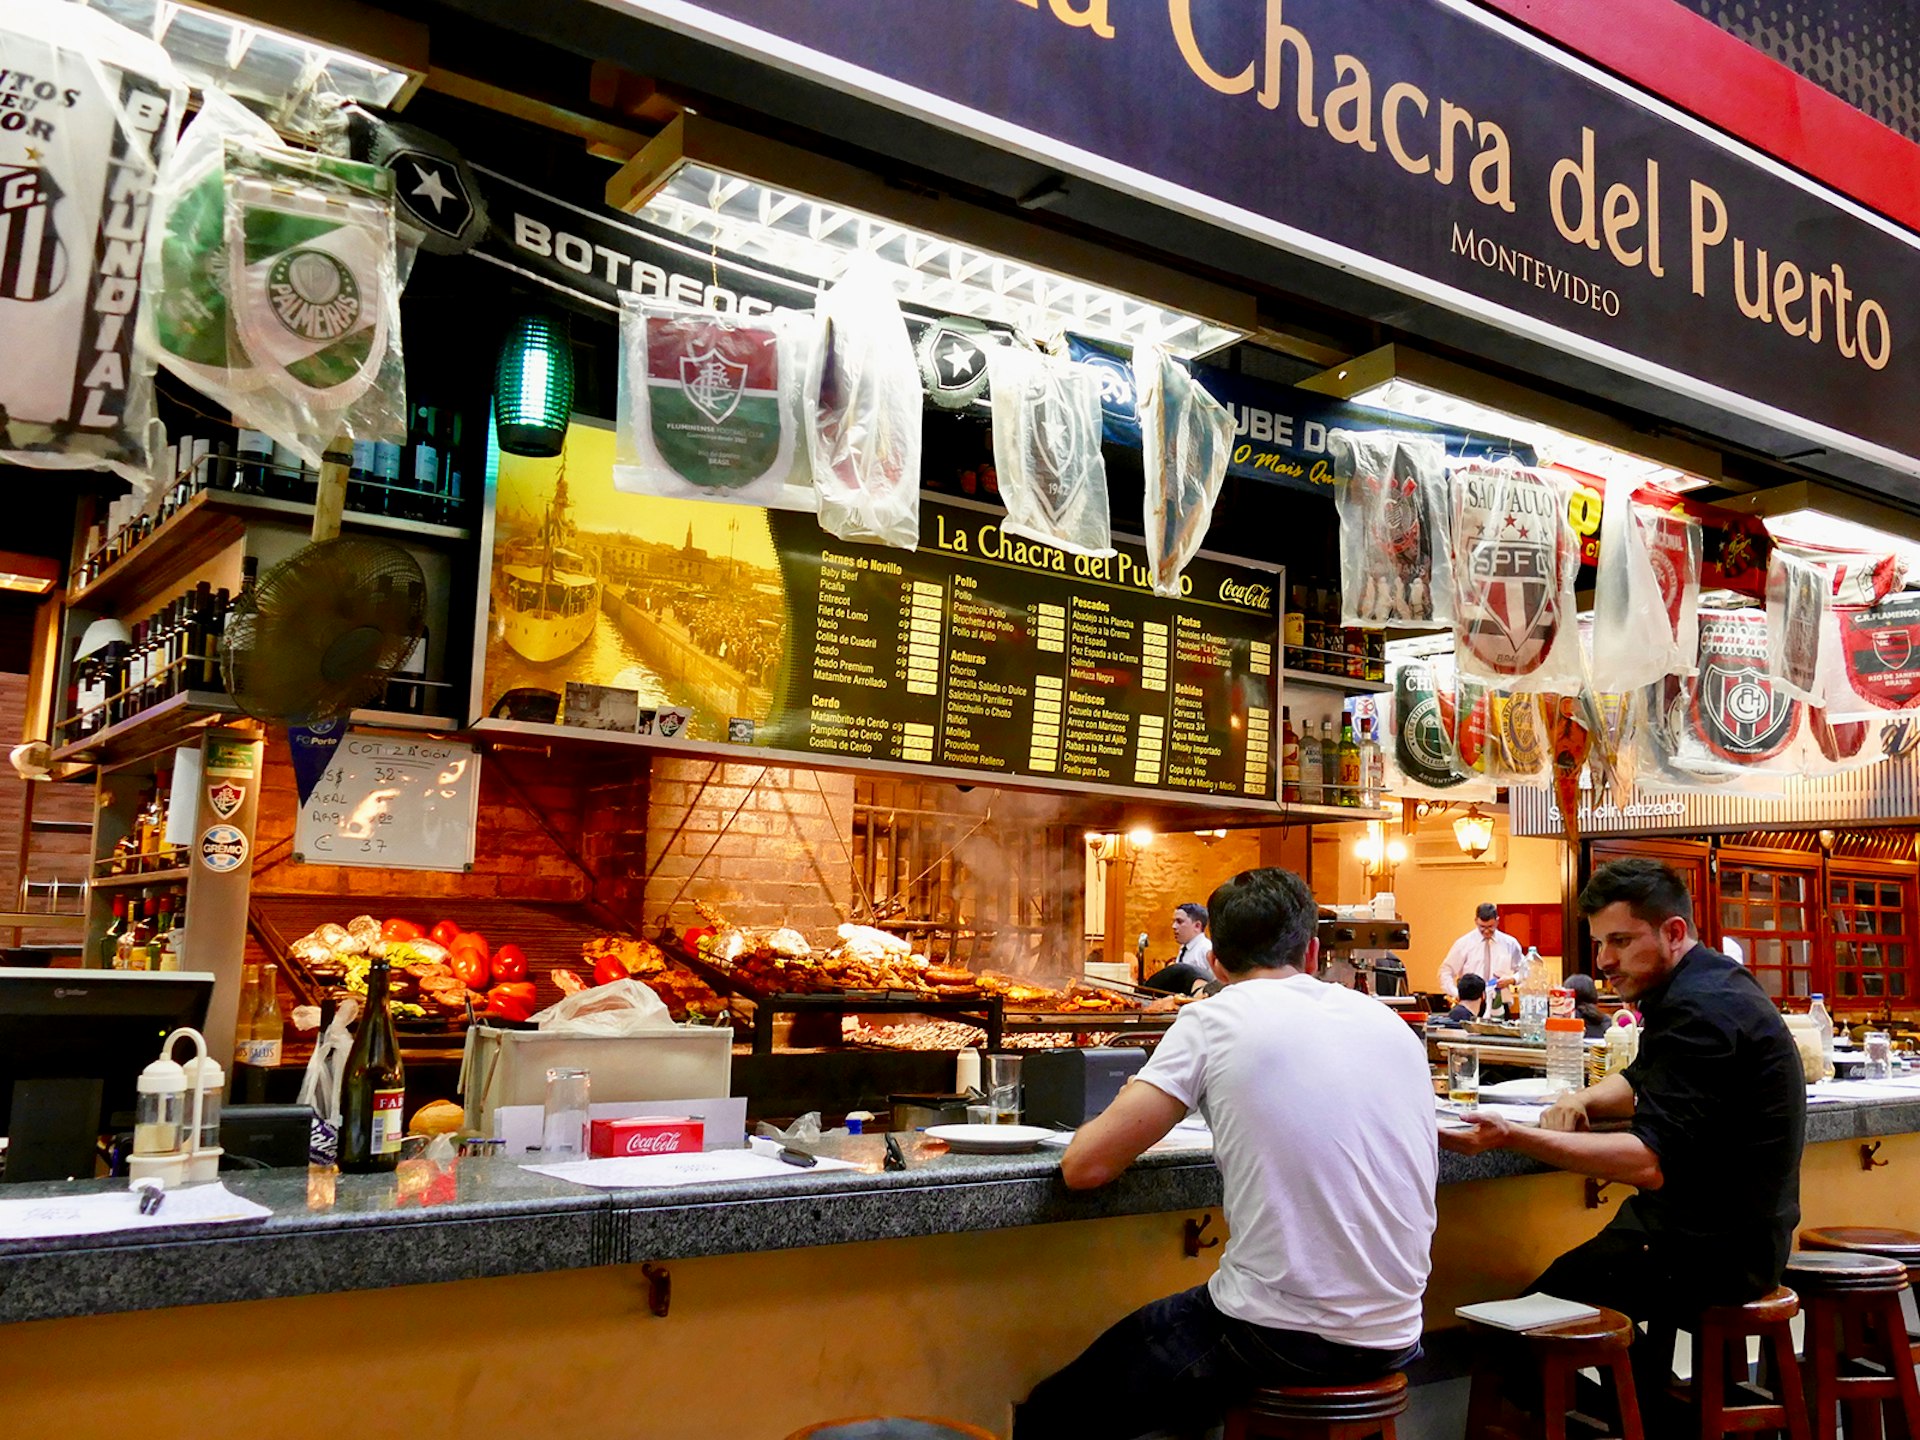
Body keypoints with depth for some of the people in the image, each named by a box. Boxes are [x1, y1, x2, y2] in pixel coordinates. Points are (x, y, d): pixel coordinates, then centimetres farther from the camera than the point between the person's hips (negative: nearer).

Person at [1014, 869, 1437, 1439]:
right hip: (1393, 1340, 7)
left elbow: (1085, 1165, -10)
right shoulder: (1397, 1027, 7)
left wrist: (1136, 1113, 12)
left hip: (1278, 1338, -6)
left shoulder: (1217, 1018, -8)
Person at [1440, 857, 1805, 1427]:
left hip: (1714, 1248, -11)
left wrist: (1511, 1137, -33)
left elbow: (1649, 1162, -29)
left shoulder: (1700, 1010, -21)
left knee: (1536, 1311, -11)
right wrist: (1581, 1100, 3)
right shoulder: (1708, 983, 12)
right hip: (1732, 1233, 11)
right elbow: (1642, 1081, 25)